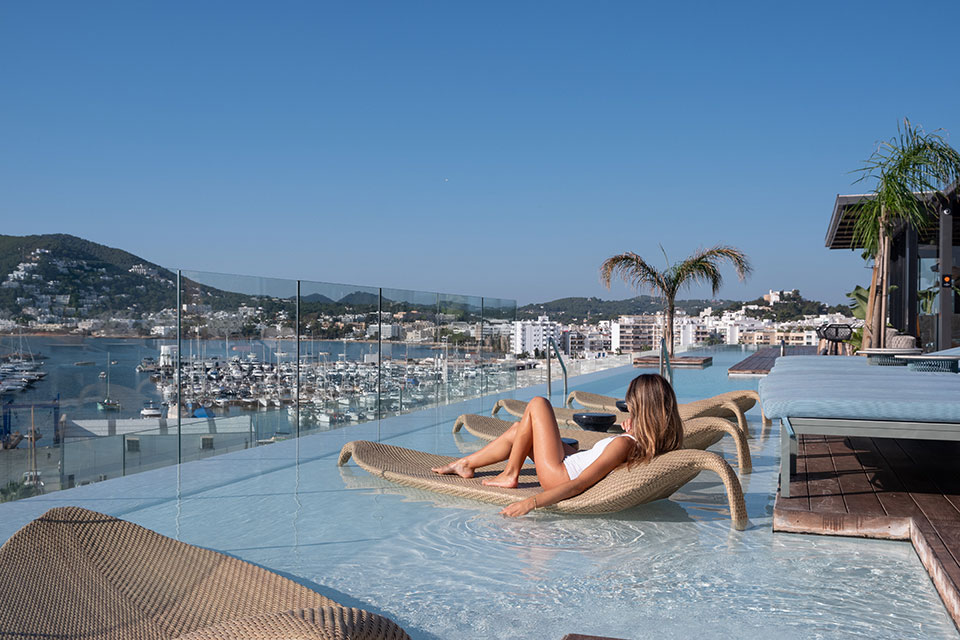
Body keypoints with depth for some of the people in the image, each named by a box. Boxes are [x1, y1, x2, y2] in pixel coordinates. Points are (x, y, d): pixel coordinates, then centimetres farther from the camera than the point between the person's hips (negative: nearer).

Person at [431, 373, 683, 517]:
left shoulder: (623, 444, -33)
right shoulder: (658, 440, -11)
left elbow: (578, 485, -35)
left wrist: (531, 502, -35)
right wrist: (632, 431, -4)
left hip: (559, 474, -8)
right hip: (576, 462, 8)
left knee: (538, 404, 1)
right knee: (517, 430, 21)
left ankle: (510, 475, 9)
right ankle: (466, 463, 36)